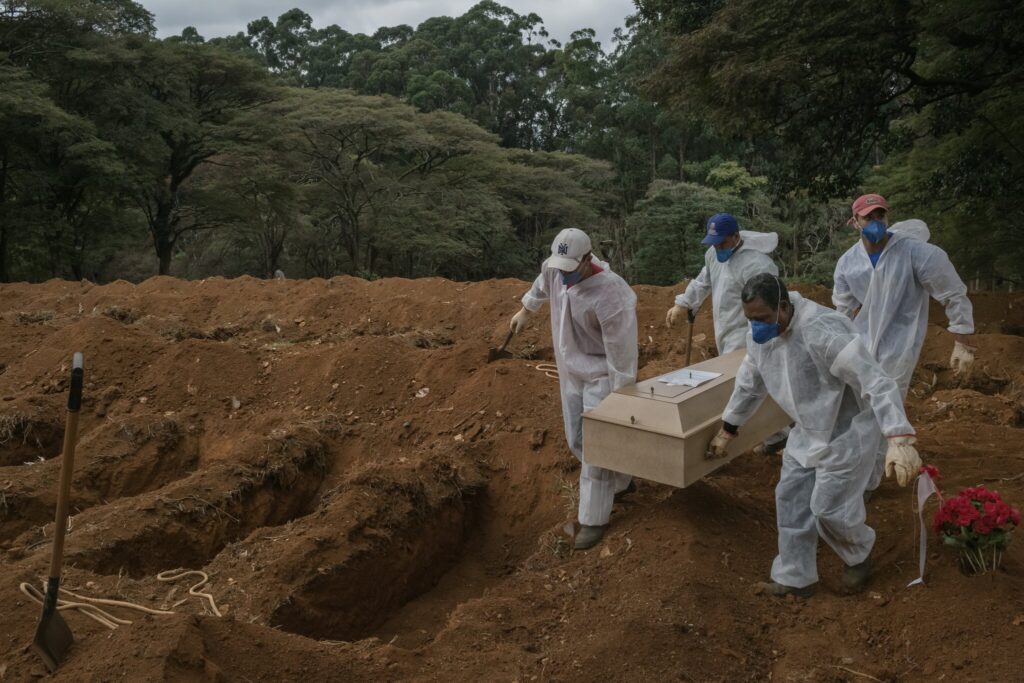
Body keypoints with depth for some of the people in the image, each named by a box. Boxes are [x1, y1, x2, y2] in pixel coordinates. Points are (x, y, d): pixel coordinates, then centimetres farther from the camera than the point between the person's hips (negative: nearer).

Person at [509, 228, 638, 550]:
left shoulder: (609, 295, -32)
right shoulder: (557, 267, -11)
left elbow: (621, 350, -27)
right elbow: (544, 281, 16)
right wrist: (526, 309, 28)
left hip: (601, 375, -8)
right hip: (571, 372, 8)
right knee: (577, 440, 18)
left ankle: (594, 519, 6)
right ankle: (621, 481, 40)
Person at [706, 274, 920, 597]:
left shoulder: (822, 332, -35)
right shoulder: (759, 336, -8)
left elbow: (877, 382, -39)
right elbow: (749, 384, 10)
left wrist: (900, 440, -49)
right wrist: (727, 430, 19)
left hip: (847, 430, -8)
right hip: (809, 431, 8)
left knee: (828, 507, -2)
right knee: (790, 499, 8)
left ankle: (859, 553, 32)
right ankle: (796, 577, 24)